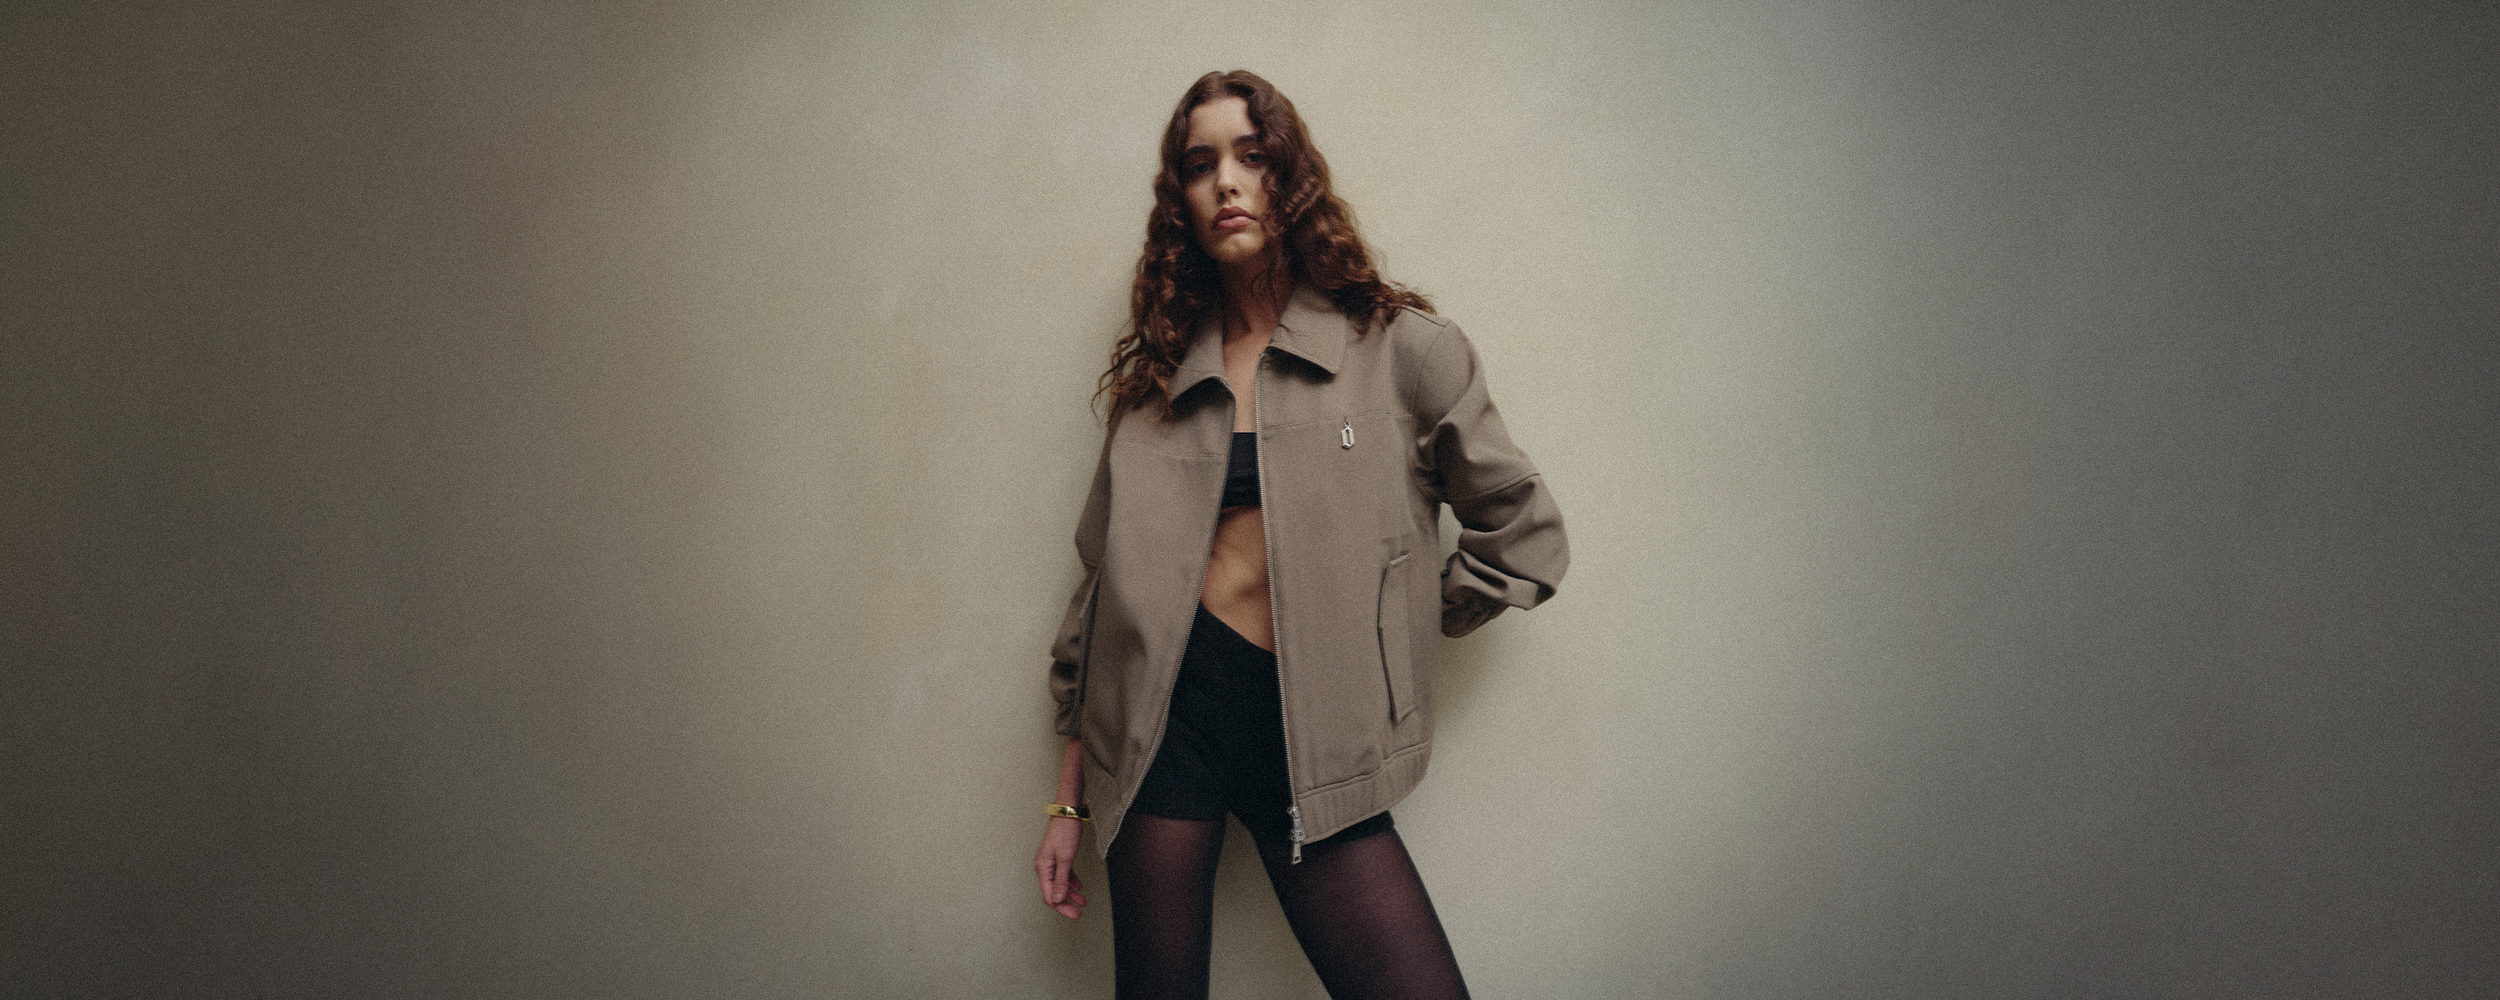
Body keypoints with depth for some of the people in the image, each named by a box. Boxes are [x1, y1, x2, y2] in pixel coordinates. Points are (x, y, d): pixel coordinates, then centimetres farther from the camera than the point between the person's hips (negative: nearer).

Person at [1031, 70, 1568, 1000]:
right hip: (1166, 708, 2)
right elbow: (1105, 584, 11)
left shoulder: (1403, 349, 1)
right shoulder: (1158, 372, 10)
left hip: (1310, 730, -1)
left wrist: (1387, 634, 6)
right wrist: (1070, 797, 10)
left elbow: (1522, 539, 7)